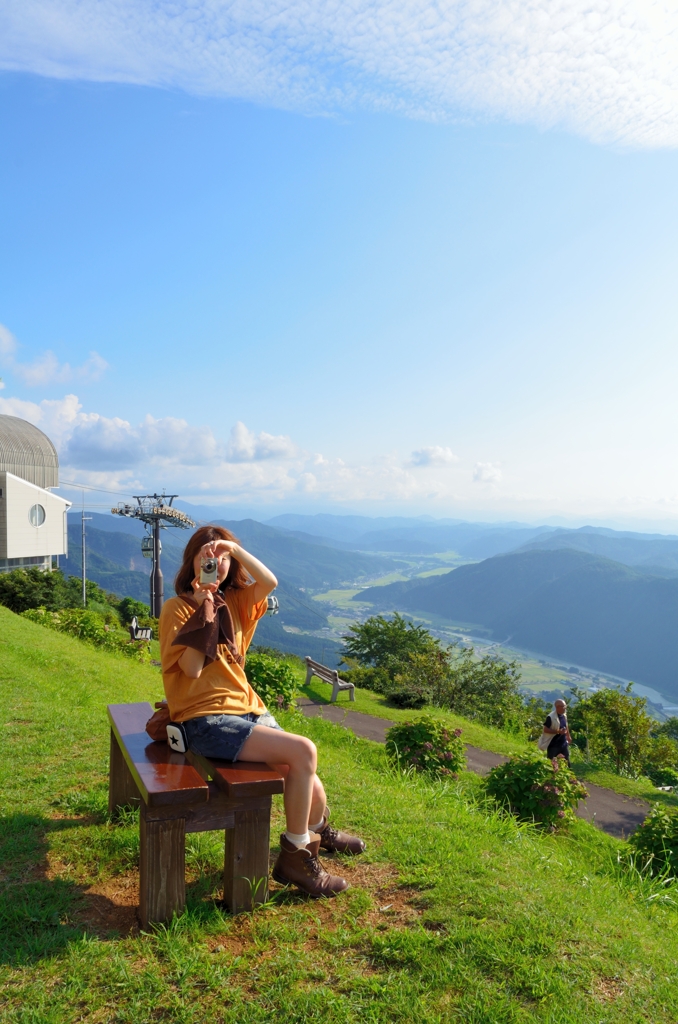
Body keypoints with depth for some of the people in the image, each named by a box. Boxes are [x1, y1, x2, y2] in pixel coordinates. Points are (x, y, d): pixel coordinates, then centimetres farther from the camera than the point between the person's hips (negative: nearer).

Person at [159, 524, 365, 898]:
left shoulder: (234, 601, 11)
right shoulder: (177, 608, -4)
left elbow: (270, 581, -9)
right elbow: (192, 668, -15)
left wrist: (234, 548, -16)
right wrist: (204, 613, -16)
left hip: (248, 709, 6)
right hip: (207, 719, -6)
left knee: (307, 783, -2)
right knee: (303, 752, -22)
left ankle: (318, 829, 35)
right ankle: (295, 856, -4)